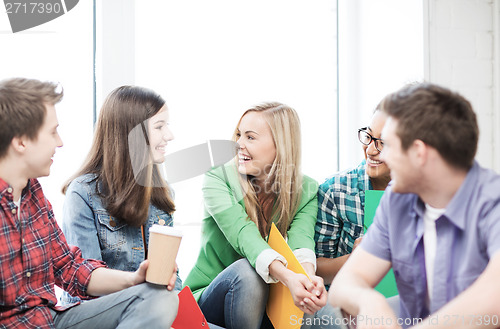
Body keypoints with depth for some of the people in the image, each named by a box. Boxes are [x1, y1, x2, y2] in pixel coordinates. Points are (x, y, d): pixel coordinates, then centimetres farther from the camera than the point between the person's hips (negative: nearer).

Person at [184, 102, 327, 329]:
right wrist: (286, 276, -46)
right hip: (209, 299, -2)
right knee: (247, 270, -34)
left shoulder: (306, 191, -2)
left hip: (269, 304, 2)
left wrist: (308, 275, -47)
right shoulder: (218, 178, -10)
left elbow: (301, 237, -22)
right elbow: (242, 234, -27)